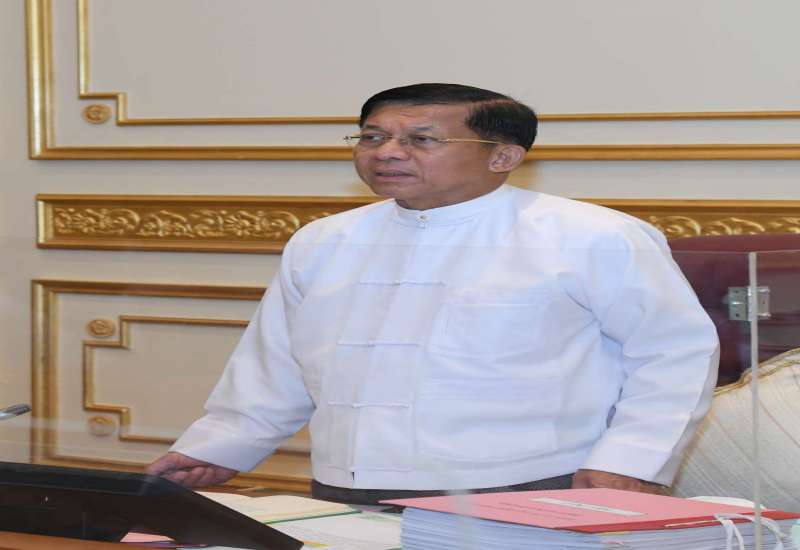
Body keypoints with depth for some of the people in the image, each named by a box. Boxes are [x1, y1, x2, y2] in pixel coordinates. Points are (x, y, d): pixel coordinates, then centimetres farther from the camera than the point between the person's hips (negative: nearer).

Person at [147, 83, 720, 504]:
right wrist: (216, 448, 22)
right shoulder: (322, 244, 16)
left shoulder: (593, 240, -1)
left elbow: (678, 351, 0)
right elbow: (274, 371, 26)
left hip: (525, 505, -4)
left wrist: (627, 463, -10)